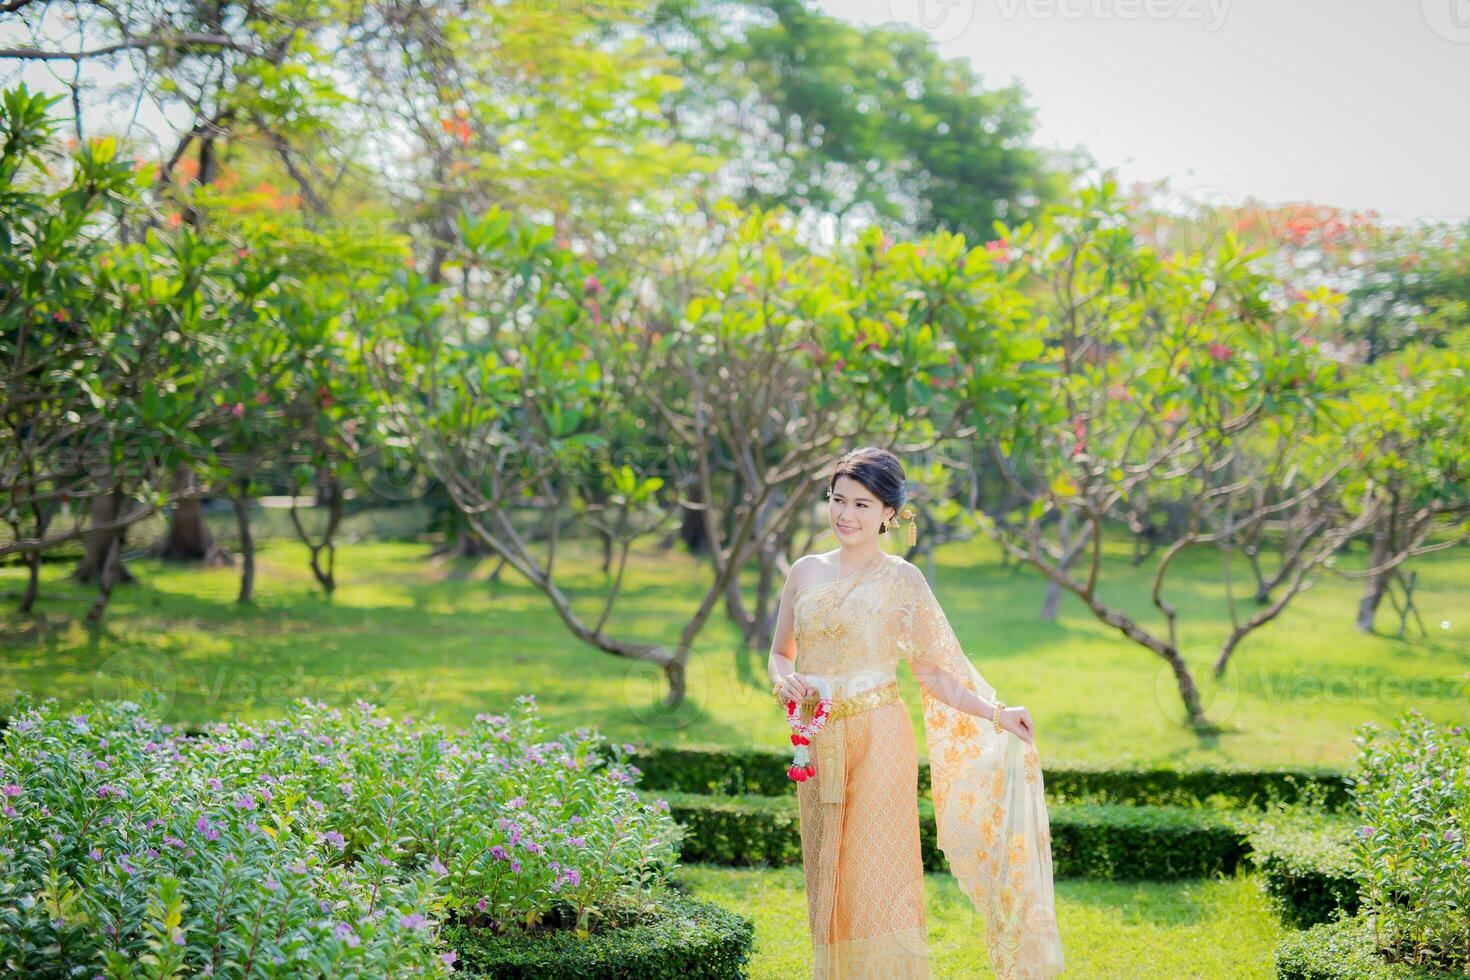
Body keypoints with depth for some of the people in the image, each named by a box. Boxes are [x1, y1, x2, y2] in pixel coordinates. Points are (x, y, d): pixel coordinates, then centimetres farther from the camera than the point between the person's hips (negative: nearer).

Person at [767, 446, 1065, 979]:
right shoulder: (805, 571, 8)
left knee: (876, 876, -4)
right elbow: (780, 653, 16)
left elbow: (931, 672, -2)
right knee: (827, 880, 8)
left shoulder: (902, 580, -3)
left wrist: (995, 715, -13)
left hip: (877, 742, -4)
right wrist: (784, 680, -6)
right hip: (817, 745, 4)